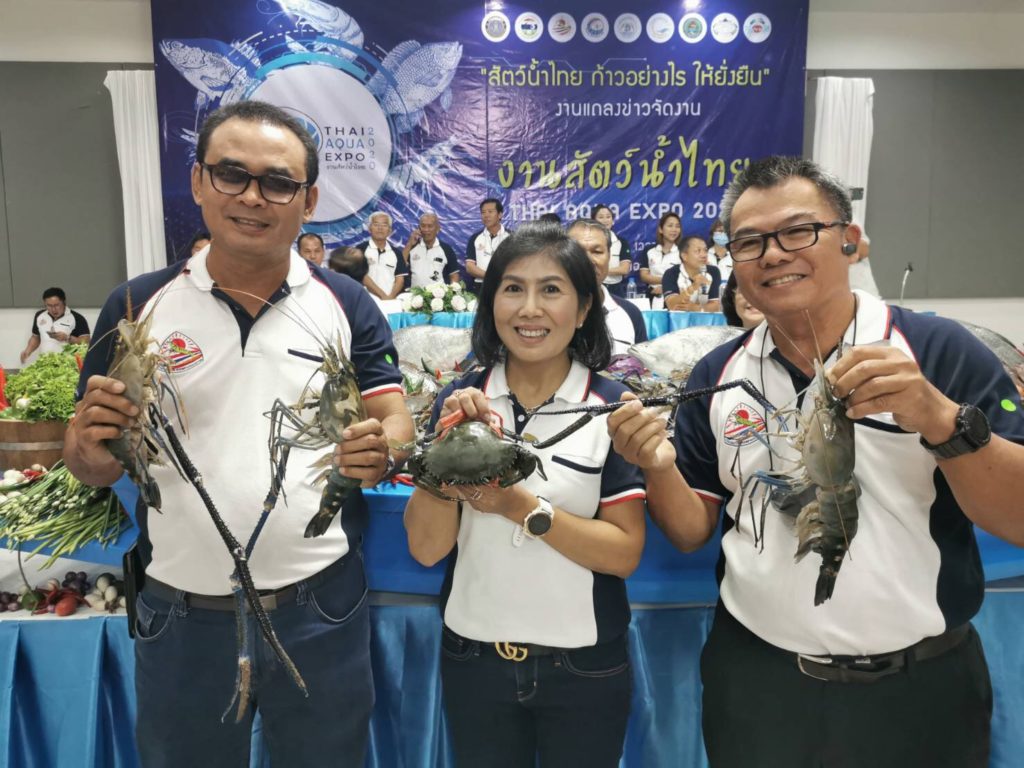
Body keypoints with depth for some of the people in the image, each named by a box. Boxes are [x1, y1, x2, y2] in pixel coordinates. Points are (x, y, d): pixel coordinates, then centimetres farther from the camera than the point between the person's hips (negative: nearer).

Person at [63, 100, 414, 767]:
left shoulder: (347, 305, -3)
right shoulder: (138, 307, -2)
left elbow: (397, 424, -3)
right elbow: (91, 468, 3)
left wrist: (380, 450, -25)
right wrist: (94, 445, -19)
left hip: (320, 611, 0)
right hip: (180, 617, 1)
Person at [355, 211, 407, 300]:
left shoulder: (396, 253, 13)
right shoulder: (361, 249, 3)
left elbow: (400, 279, 8)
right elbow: (362, 276, -5)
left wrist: (391, 296, -9)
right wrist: (382, 295, -12)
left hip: (392, 299, 3)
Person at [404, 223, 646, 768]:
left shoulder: (614, 407, -11)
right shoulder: (459, 402, -5)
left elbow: (625, 552, -13)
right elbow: (426, 548, -8)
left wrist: (523, 507, -24)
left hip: (585, 667, -1)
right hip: (472, 659, 2)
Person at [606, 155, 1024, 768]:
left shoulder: (941, 351, -10)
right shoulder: (717, 376, -1)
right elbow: (693, 533, 1)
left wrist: (939, 419, -29)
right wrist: (659, 468, -18)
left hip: (917, 690, -2)